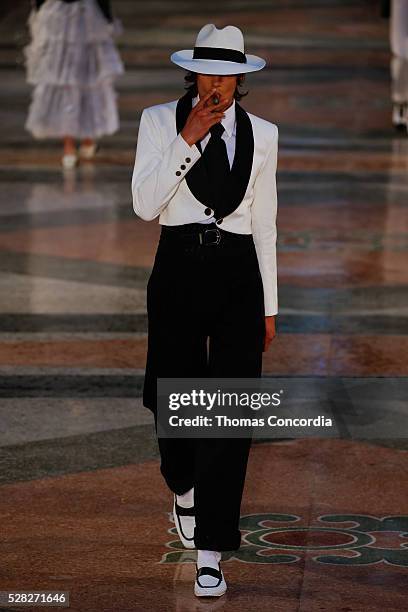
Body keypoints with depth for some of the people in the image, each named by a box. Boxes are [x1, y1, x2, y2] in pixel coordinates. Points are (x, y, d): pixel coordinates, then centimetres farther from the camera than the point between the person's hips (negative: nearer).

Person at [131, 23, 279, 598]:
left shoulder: (261, 133, 8)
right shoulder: (160, 121, 2)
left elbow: (264, 222, 11)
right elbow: (145, 204, -9)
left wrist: (269, 306, 11)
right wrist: (188, 140, -16)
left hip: (239, 275, 1)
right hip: (179, 269, -1)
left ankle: (210, 553, -4)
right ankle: (184, 489, 42)